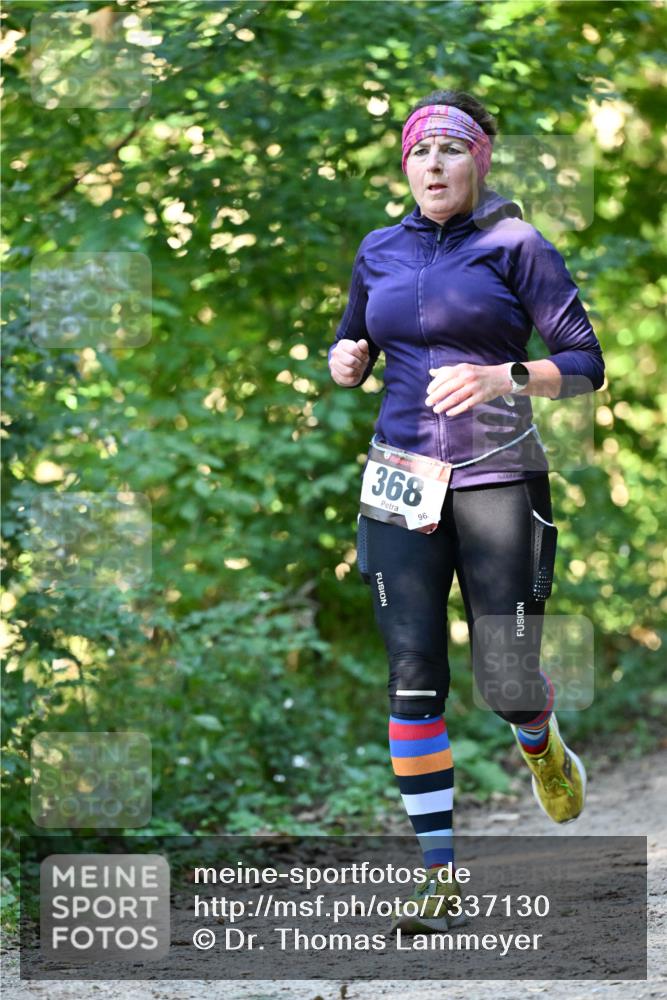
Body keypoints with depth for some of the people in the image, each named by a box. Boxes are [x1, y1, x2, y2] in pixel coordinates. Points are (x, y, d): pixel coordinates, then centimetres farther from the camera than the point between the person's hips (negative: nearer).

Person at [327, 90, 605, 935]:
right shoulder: (380, 252, 10)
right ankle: (441, 877, -2)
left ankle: (539, 742, 37)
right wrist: (345, 361, -1)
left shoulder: (515, 247, -3)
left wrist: (500, 376, -23)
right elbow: (349, 352, 23)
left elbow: (585, 366, -6)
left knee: (507, 685, -2)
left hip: (497, 480, -3)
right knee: (413, 679, -7)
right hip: (402, 483, 3)